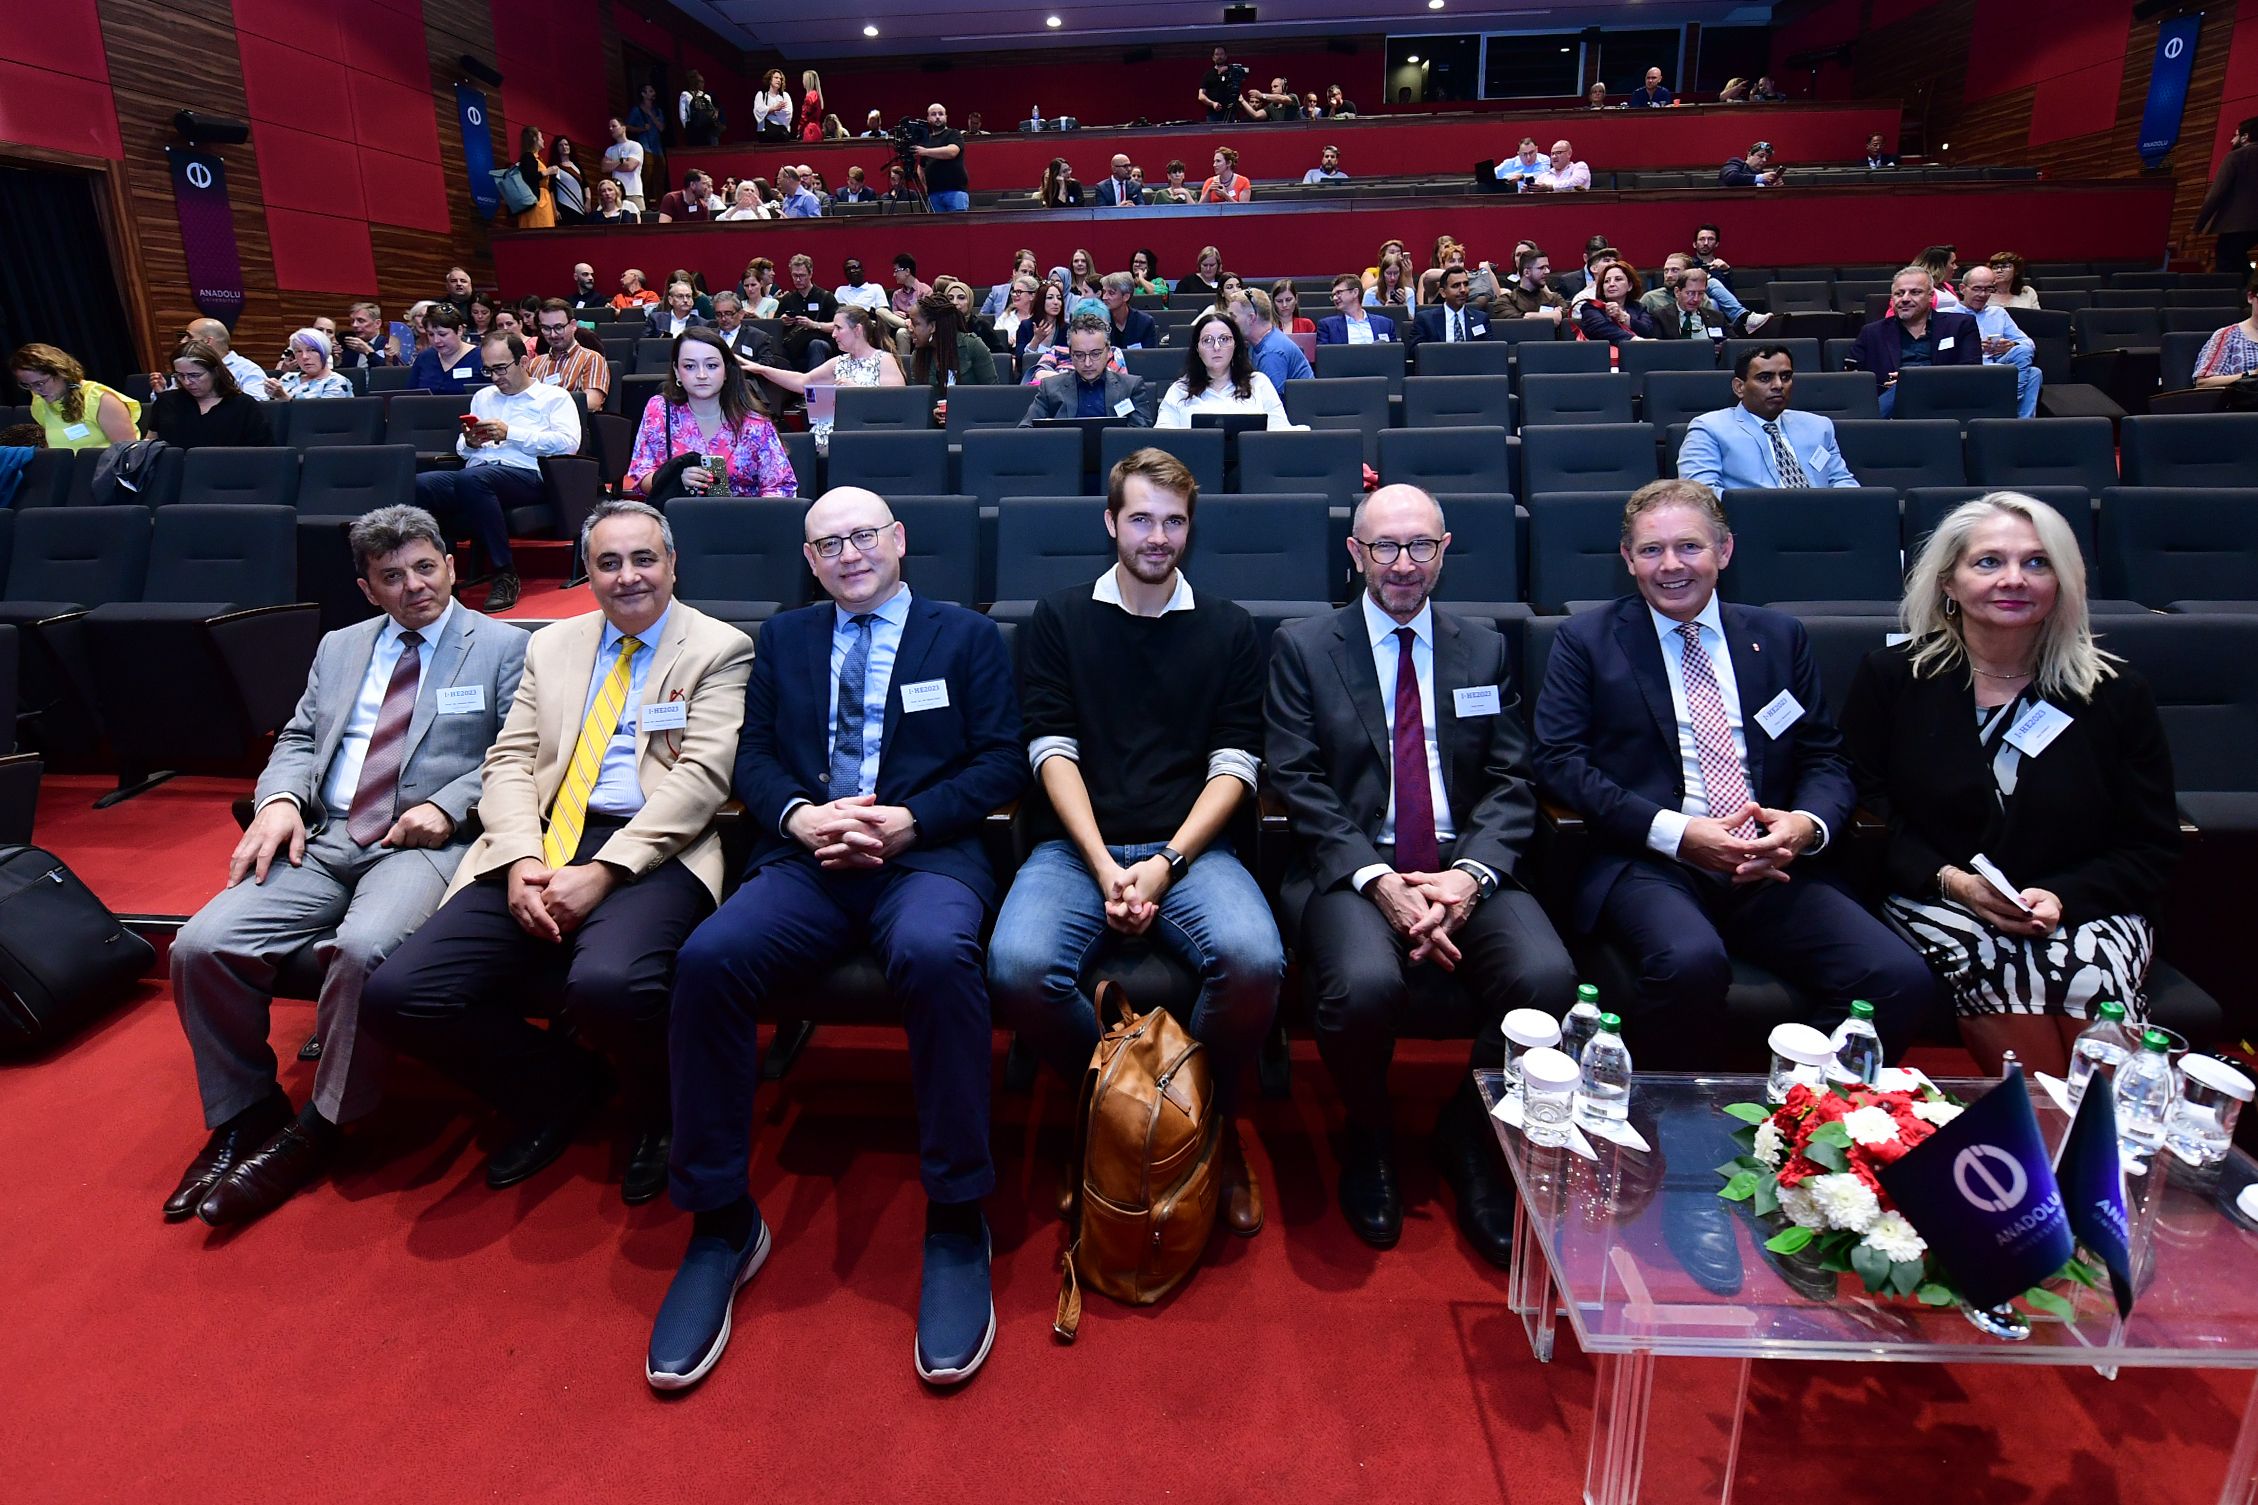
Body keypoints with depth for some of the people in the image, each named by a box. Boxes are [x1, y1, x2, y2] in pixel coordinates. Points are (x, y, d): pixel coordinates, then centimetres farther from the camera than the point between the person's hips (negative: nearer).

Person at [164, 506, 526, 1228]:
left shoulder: (502, 647, 5)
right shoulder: (340, 647, 23)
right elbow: (299, 739, 20)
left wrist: (449, 806, -15)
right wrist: (280, 799, -1)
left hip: (426, 843, -5)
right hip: (324, 838, 6)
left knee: (364, 947, -33)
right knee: (202, 944, -15)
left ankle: (316, 1130, -12)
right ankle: (245, 1113, 6)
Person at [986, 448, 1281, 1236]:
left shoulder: (1228, 629, 14)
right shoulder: (1058, 619, 12)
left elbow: (1233, 766, 5)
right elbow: (1052, 751, 2)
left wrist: (1167, 864, -10)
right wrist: (1103, 867, -11)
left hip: (1189, 847, 0)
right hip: (1075, 844, 0)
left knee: (1252, 961, -30)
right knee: (1018, 965, -30)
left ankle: (1212, 1117, 1)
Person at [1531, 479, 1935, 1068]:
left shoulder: (1779, 636, 19)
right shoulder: (1586, 640, 9)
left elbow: (1825, 756, 18)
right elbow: (1557, 761, -1)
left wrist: (1808, 824, -7)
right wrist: (1674, 832, -12)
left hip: (1773, 865, 4)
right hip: (1647, 863, -3)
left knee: (1902, 977, -21)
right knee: (1691, 962, -35)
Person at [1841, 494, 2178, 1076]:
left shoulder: (2117, 691, 7)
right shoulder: (1891, 677, 3)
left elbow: (2152, 848, 7)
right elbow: (1869, 810, 1)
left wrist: (2061, 897, -11)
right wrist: (1950, 880, -15)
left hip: (2086, 911, 2)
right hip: (1938, 904, -2)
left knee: (2087, 976, -31)